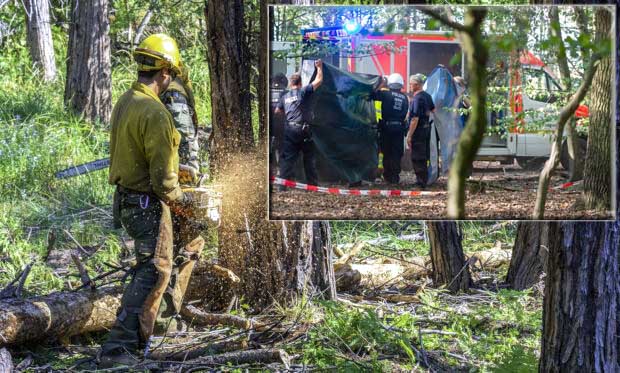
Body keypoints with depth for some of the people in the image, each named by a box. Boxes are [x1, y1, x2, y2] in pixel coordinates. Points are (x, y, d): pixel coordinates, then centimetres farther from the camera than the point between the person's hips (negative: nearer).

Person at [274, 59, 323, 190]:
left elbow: (277, 111, 24)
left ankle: (282, 185, -5)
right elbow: (319, 80, -1)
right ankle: (312, 184, 15)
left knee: (287, 158, 3)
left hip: (289, 129, 4)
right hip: (303, 129, -4)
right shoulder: (303, 92, -4)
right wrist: (319, 67, 13)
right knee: (309, 157, 10)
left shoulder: (285, 96, 12)